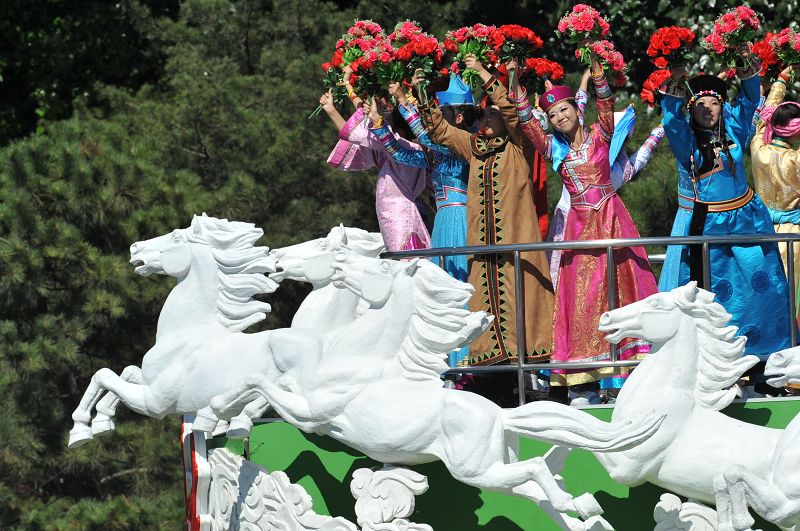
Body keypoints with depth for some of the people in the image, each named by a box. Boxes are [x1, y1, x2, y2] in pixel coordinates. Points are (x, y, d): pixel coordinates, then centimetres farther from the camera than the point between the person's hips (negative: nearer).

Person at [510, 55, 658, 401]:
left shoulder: (599, 136, 3)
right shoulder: (554, 148, 8)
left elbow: (605, 104, -11)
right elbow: (526, 120, 2)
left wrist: (596, 72, -23)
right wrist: (515, 84, -5)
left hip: (611, 219, -2)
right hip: (580, 224, 2)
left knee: (620, 288, -5)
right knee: (582, 293, -2)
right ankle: (587, 382, -3)